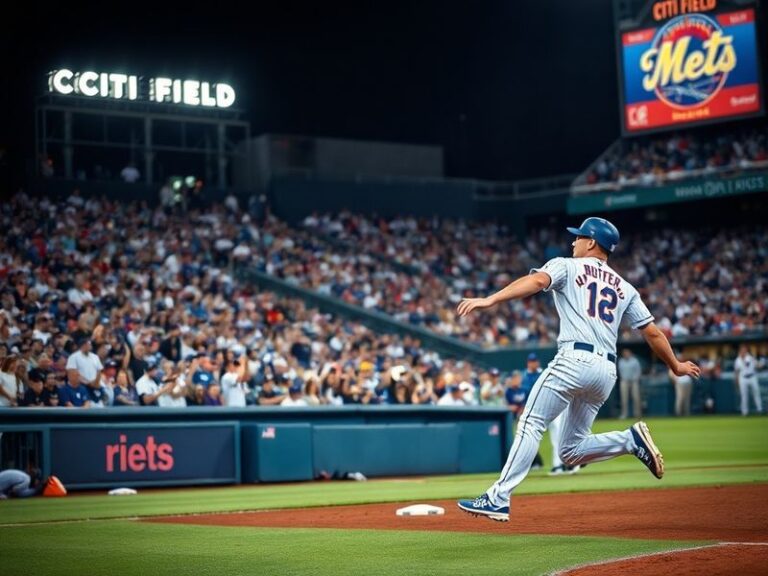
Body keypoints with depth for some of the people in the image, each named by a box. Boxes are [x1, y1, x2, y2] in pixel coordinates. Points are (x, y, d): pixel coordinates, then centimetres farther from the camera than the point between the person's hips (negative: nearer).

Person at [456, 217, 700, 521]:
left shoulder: (567, 266, 10)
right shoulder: (625, 287, 24)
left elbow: (537, 281, -10)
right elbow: (653, 332, 21)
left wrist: (490, 300, -21)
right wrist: (676, 366, 33)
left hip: (574, 360, -6)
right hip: (607, 371, 6)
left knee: (531, 425, -8)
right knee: (572, 450, 15)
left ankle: (498, 498, -18)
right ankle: (631, 439, -4)